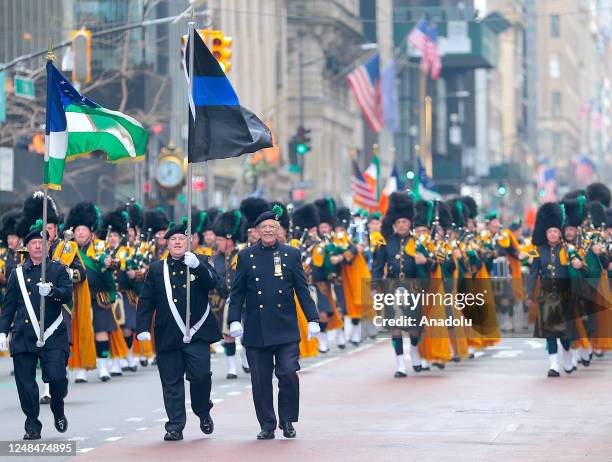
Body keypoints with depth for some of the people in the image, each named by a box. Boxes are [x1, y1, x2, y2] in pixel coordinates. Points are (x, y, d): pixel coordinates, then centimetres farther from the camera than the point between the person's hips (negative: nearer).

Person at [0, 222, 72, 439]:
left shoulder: (58, 270, 6)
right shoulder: (17, 274, 12)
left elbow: (67, 295, -9)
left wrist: (51, 291, -28)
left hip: (52, 336, -2)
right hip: (23, 337, 2)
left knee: (57, 377, -13)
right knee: (25, 384, 0)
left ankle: (58, 411, 17)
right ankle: (32, 427, 12)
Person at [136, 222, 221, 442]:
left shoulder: (200, 263, 8)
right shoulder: (156, 269, 11)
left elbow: (212, 282, -11)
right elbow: (146, 301, 9)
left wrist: (196, 266, -26)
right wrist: (143, 328, -2)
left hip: (197, 333, -2)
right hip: (168, 336, 2)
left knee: (200, 375, -11)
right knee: (171, 382, 2)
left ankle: (203, 412, 16)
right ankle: (175, 427, 7)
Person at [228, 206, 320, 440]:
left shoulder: (291, 254, 7)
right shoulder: (246, 256, 7)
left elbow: (302, 290, 8)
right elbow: (237, 292, 7)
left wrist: (312, 319, 2)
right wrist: (234, 320, -3)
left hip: (286, 329, 0)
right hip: (256, 330, 1)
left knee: (288, 373, -10)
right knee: (260, 381, 2)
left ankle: (287, 420, 8)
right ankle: (267, 426, 12)